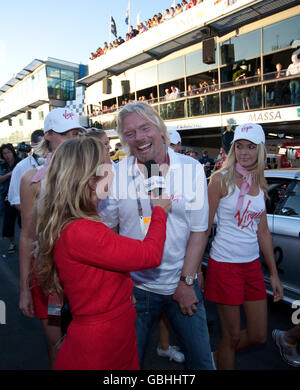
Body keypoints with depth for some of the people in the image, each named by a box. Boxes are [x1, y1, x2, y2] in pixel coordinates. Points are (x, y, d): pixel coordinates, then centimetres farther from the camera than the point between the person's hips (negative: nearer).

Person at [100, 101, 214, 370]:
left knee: (201, 360, 17)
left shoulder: (191, 169, -6)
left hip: (183, 284, 1)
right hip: (135, 285, 0)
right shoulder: (117, 174, -7)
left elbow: (198, 231, -5)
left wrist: (186, 282, -6)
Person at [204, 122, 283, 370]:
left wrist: (274, 273, 12)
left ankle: (218, 357, 42)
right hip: (225, 264, -6)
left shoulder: (260, 184, 6)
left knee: (259, 336, 17)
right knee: (232, 336, 8)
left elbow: (263, 231, 11)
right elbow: (205, 227, -10)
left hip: (253, 265, 6)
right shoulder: (221, 179, -10)